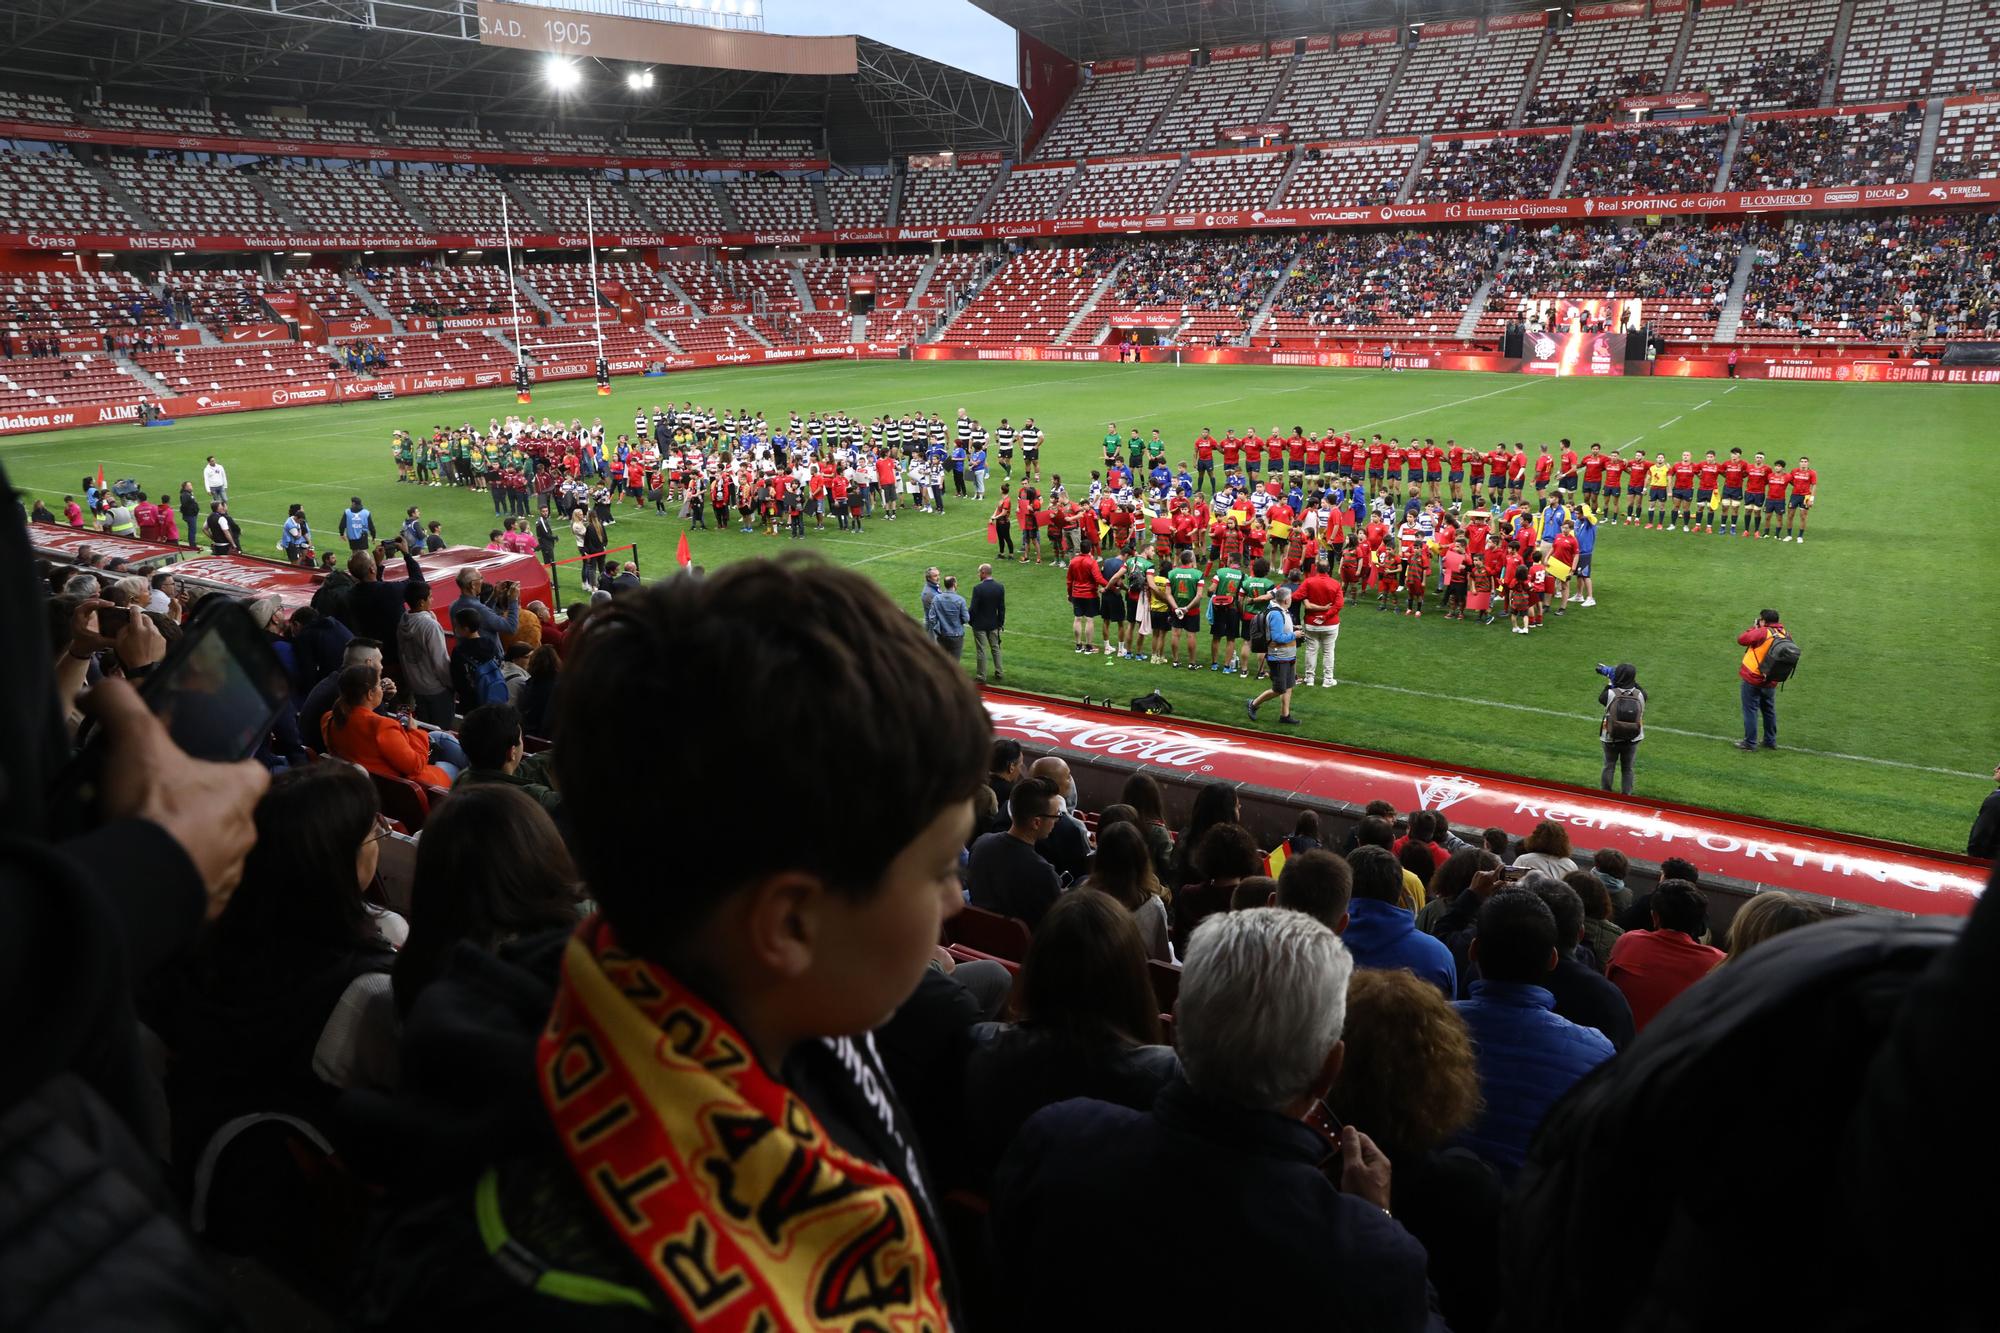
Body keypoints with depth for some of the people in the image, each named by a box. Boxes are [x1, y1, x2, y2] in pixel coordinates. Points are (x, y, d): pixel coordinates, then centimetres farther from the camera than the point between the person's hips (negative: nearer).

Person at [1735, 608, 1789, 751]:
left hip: (1752, 679, -6)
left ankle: (1750, 742, 9)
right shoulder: (1785, 635, -2)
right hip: (1771, 682, 6)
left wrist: (1754, 628, -1)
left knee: (1750, 711, 4)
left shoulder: (1763, 632, -20)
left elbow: (1741, 639, -15)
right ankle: (1771, 741, 29)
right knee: (1769, 711, 19)